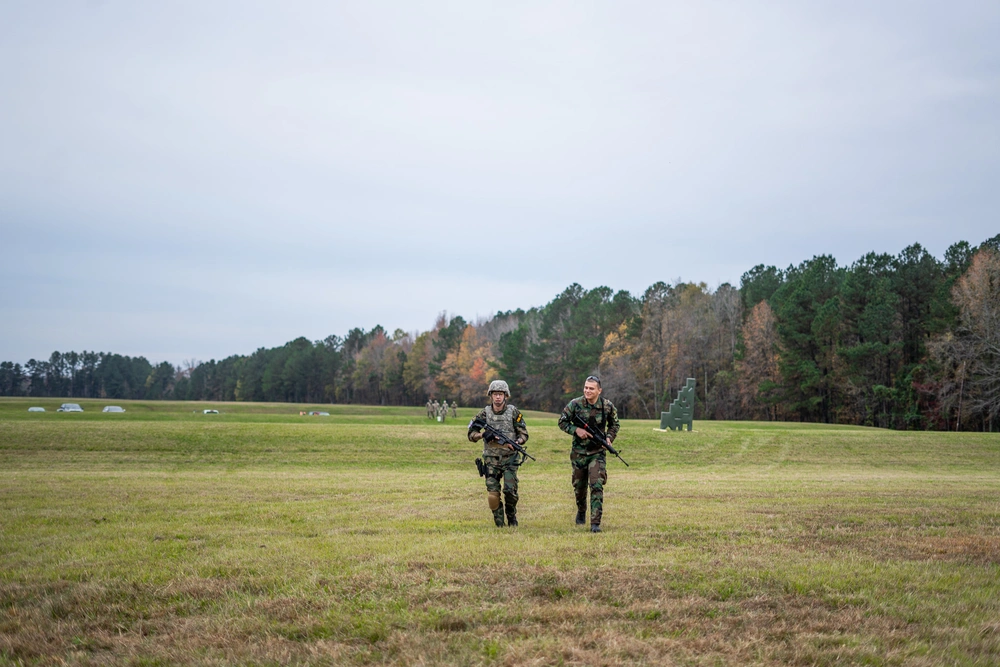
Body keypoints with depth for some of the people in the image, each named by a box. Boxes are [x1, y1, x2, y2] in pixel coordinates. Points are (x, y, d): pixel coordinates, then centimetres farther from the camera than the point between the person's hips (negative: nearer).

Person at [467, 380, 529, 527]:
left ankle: (512, 517, 14)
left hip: (510, 459, -1)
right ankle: (499, 523, 11)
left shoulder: (513, 412, 0)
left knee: (510, 491, -12)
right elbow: (471, 434, 4)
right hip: (491, 460, 1)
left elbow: (524, 434, 4)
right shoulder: (485, 413, 2)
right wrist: (481, 435, -17)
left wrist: (516, 443, -17)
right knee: (492, 493, -8)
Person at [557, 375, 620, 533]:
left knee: (597, 486, -13)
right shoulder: (575, 404, -10)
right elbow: (562, 422, 1)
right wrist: (576, 430, -15)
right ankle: (581, 511, 44)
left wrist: (609, 437, -7)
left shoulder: (607, 406, -6)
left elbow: (615, 424, 10)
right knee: (579, 486, 14)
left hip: (597, 452, -1)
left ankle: (595, 523, -13)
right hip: (579, 452, 1)